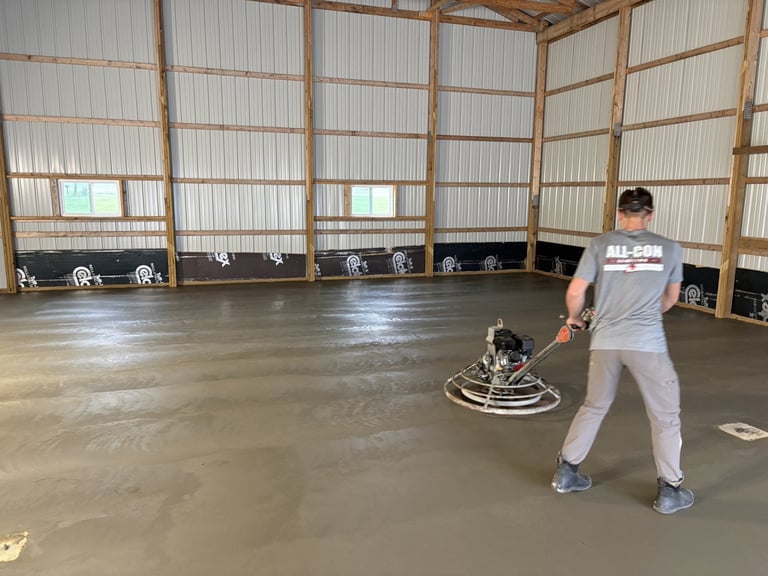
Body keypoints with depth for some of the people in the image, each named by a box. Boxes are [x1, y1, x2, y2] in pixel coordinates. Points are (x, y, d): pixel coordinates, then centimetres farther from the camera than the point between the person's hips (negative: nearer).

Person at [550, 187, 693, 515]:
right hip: (648, 343, -1)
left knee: (594, 407, 19)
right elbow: (671, 298, 17)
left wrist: (575, 319, 20)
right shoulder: (670, 248, 5)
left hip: (605, 341, 2)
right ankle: (669, 490, 25)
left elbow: (575, 293, 0)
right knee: (665, 416, 16)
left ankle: (566, 472, 28)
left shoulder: (600, 244, 2)